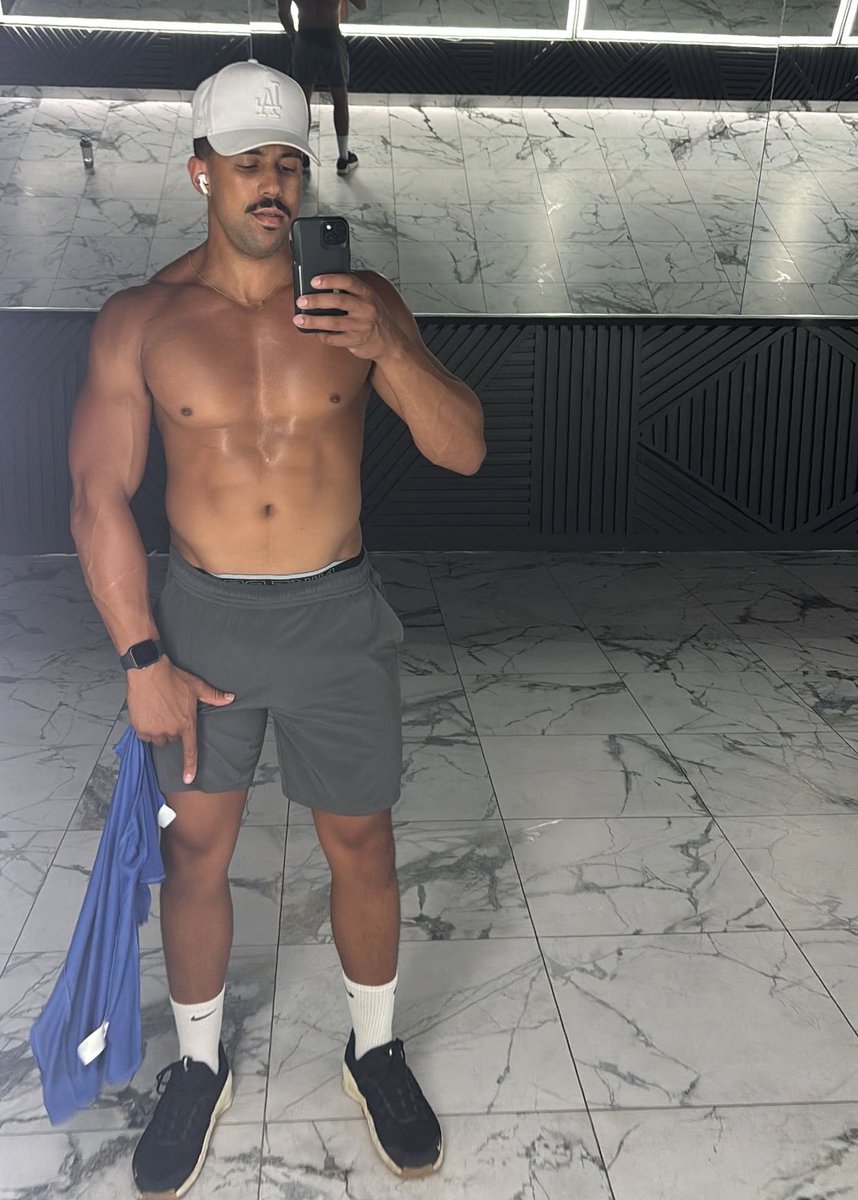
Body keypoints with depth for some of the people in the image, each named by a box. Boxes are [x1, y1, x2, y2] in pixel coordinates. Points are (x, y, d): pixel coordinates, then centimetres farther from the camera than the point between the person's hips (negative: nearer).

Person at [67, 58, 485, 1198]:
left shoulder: (363, 301, -4)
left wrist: (388, 351, -26)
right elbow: (99, 495, -4)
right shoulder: (139, 320, -5)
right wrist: (143, 658, -8)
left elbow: (464, 451, -8)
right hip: (202, 617, 0)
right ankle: (199, 1064, 37)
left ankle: (375, 1048, 37)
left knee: (361, 844, 11)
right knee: (196, 850, 12)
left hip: (338, 617, 0)